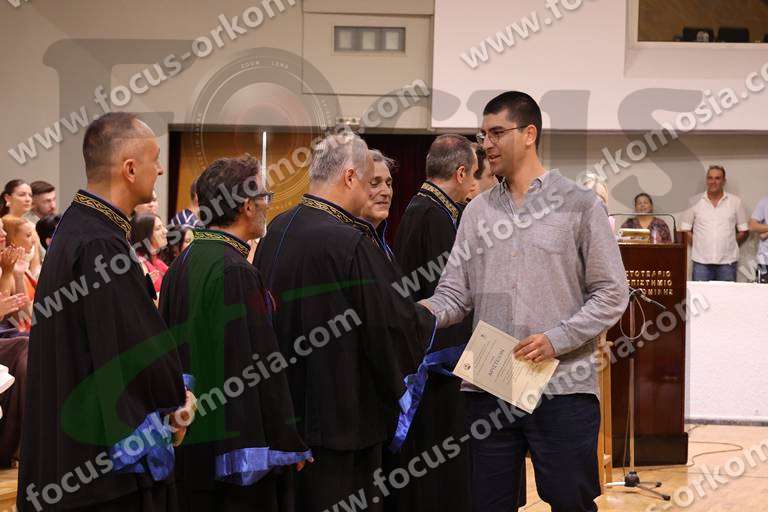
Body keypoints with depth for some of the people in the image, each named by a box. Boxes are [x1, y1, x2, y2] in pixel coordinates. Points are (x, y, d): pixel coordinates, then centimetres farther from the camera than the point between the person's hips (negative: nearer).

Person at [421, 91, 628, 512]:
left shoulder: (579, 204, -1)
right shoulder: (477, 211, 12)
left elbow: (611, 293, -3)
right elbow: (456, 292, 9)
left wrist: (557, 339, -15)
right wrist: (430, 312, -14)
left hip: (562, 386, -4)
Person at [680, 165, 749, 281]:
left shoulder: (735, 202, 7)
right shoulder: (695, 202, 6)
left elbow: (744, 231, 10)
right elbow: (685, 230, 9)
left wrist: (729, 245, 4)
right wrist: (700, 245, 1)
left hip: (727, 262, 0)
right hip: (701, 262, 0)